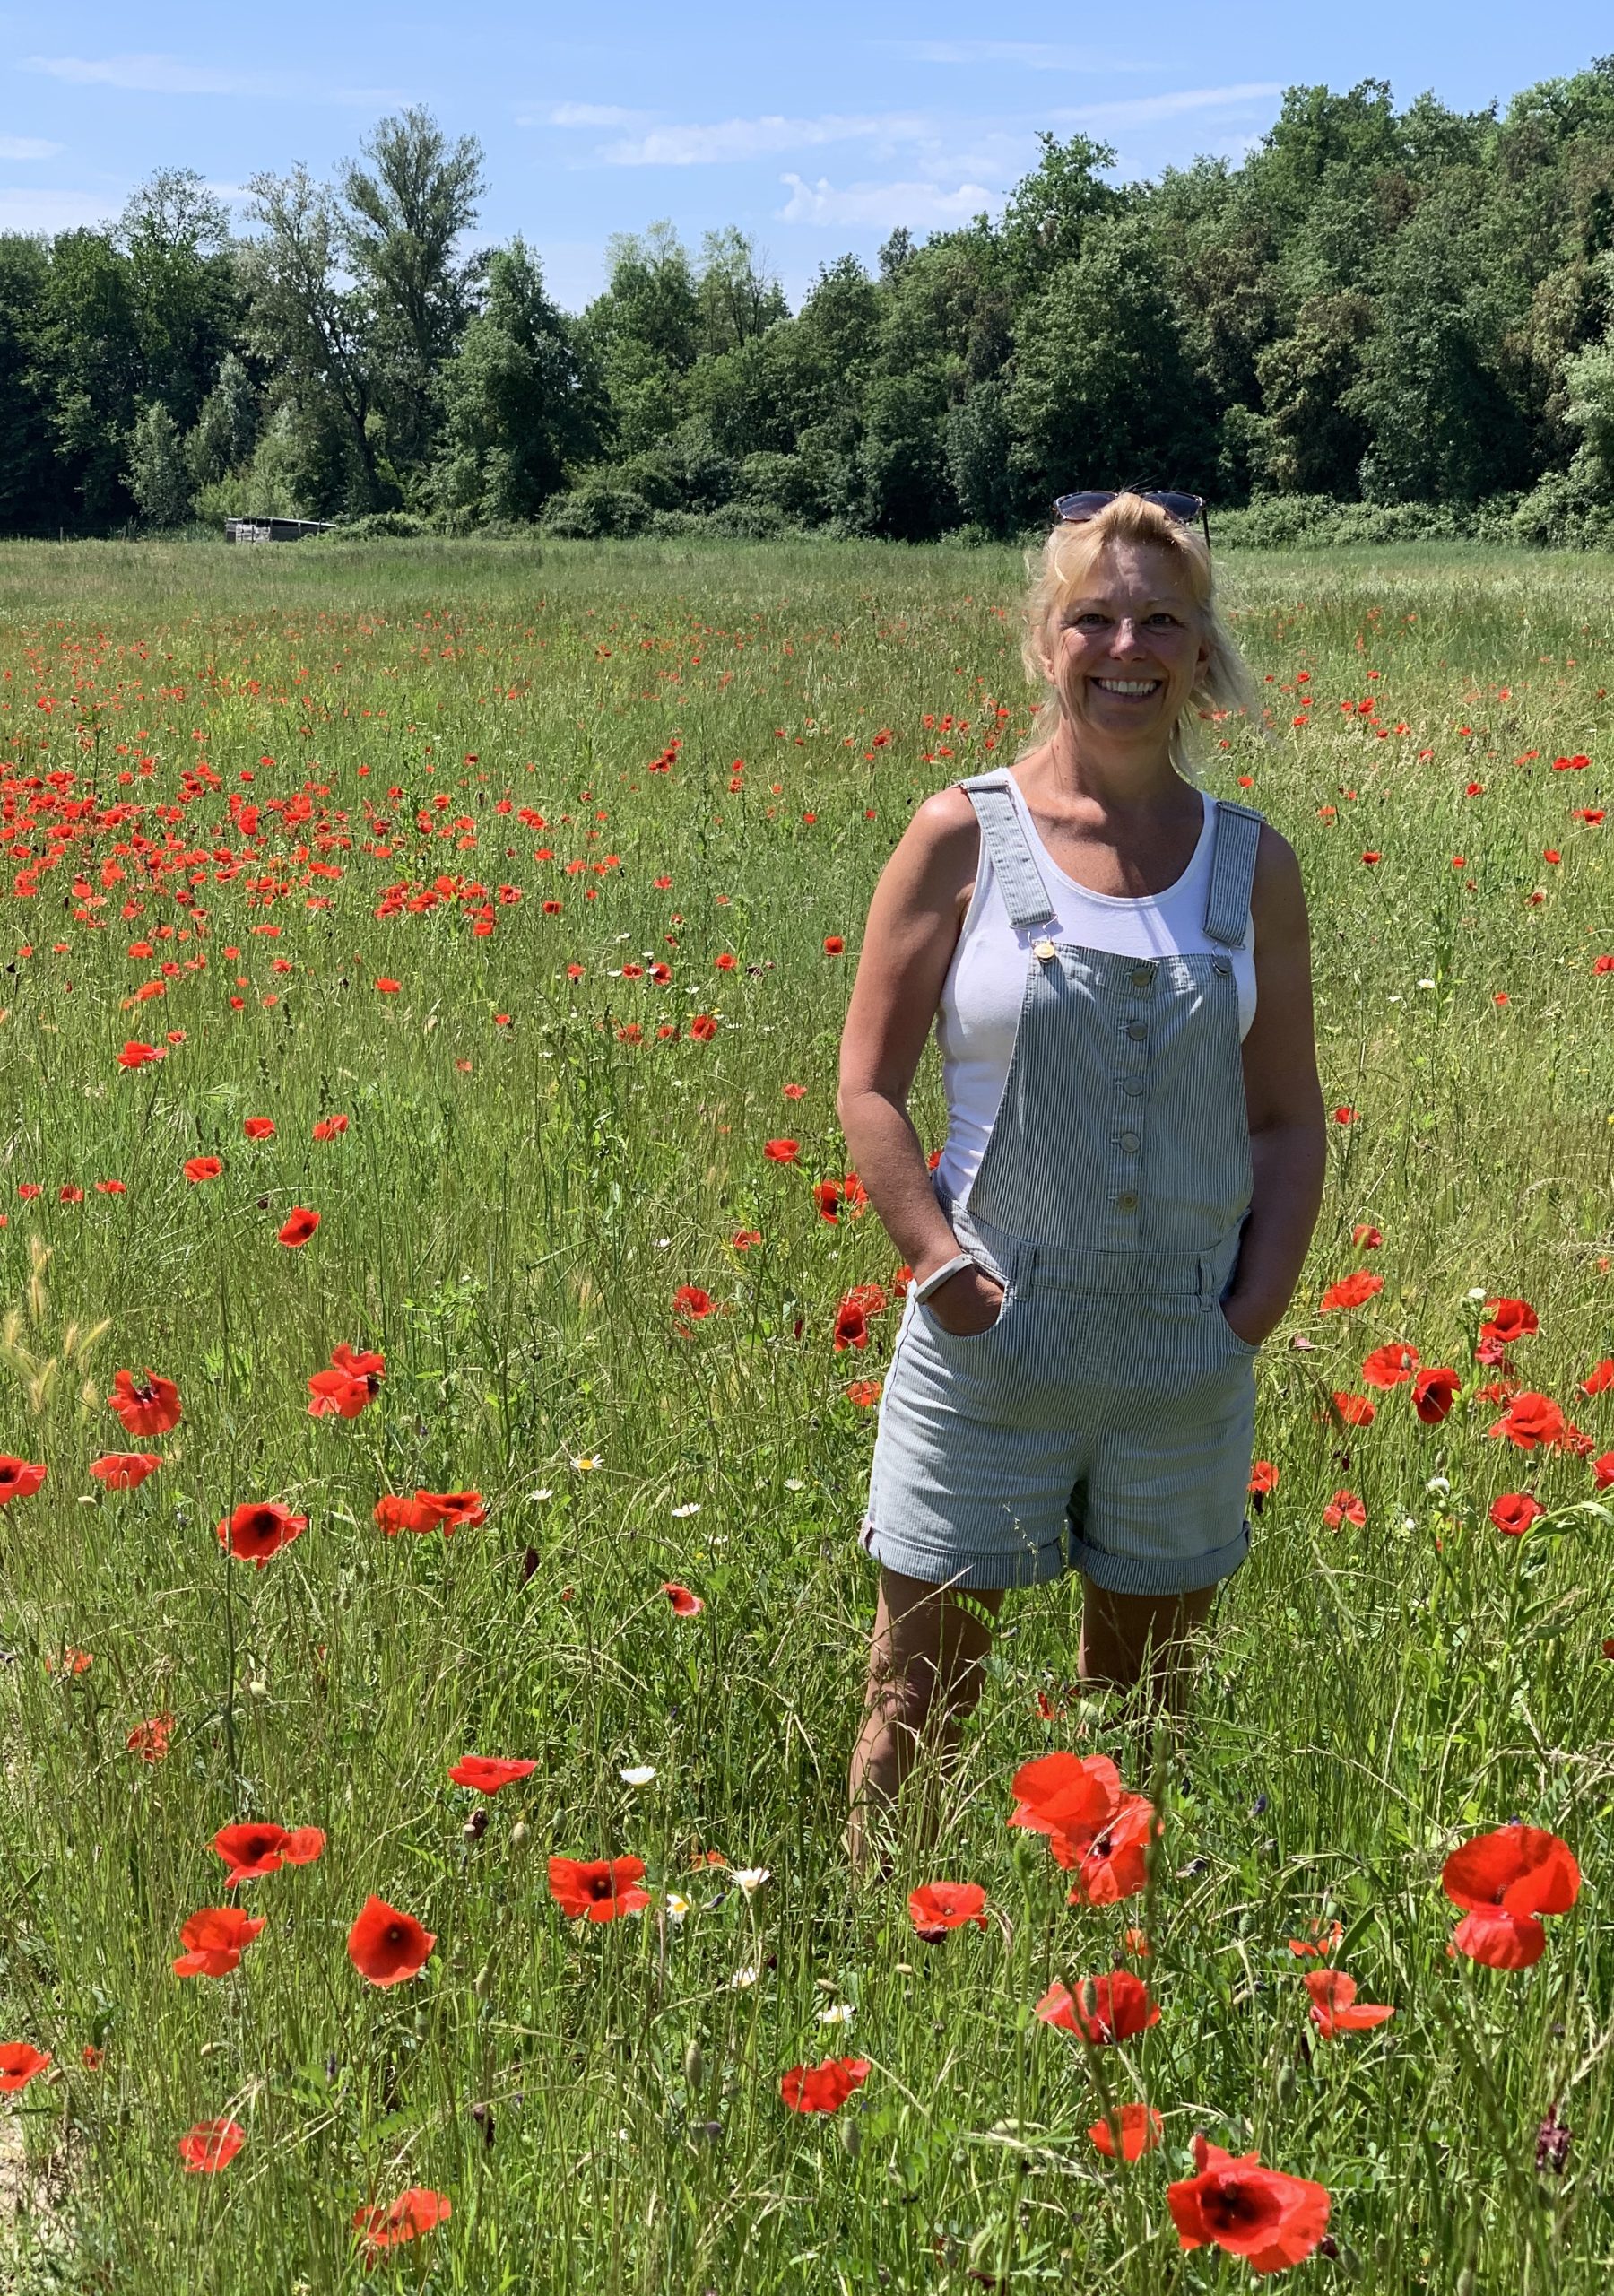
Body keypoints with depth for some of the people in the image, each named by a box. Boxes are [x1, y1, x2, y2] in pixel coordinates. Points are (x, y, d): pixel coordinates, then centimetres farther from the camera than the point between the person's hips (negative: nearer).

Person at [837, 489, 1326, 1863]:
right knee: (921, 1699, 7)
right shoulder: (964, 836, -4)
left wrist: (1256, 1307, -3)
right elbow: (870, 1088, -3)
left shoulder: (1251, 862, 4)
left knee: (1144, 1714, 17)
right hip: (990, 1346, -3)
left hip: (1187, 1364, 3)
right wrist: (944, 1270, -13)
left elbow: (1290, 1119, 8)